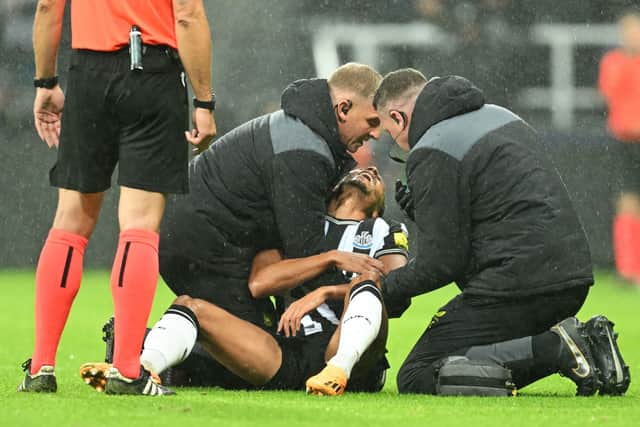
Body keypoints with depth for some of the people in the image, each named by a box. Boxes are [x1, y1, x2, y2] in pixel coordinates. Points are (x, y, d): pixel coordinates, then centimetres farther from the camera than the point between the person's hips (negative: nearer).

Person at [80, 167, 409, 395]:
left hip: (339, 348, -3)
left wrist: (325, 293, -7)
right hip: (286, 354, 3)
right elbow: (259, 282, 6)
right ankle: (141, 369, -42)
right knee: (190, 306, -9)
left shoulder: (384, 233, 23)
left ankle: (340, 370, -53)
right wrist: (333, 258, 1)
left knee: (365, 281, -26)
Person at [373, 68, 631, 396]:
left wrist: (385, 288, 4)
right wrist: (426, 205, 23)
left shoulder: (431, 154, -9)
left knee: (416, 379, -6)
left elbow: (440, 263, -11)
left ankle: (552, 349, -19)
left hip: (515, 288, -9)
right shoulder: (498, 115, 18)